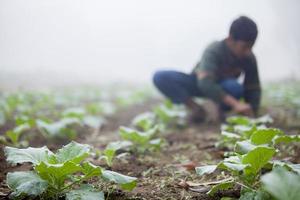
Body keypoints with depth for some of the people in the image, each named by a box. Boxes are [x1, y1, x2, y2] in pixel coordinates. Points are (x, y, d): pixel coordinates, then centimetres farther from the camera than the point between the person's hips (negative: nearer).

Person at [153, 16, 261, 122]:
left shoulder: (249, 58, -20)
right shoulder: (214, 51, -31)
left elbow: (253, 88, -13)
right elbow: (205, 83, -45)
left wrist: (251, 113, -29)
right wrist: (235, 103, -54)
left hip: (222, 87, 1)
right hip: (199, 83, -1)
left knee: (234, 87, -38)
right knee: (160, 77, -28)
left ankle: (222, 110, -7)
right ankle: (195, 108, -20)